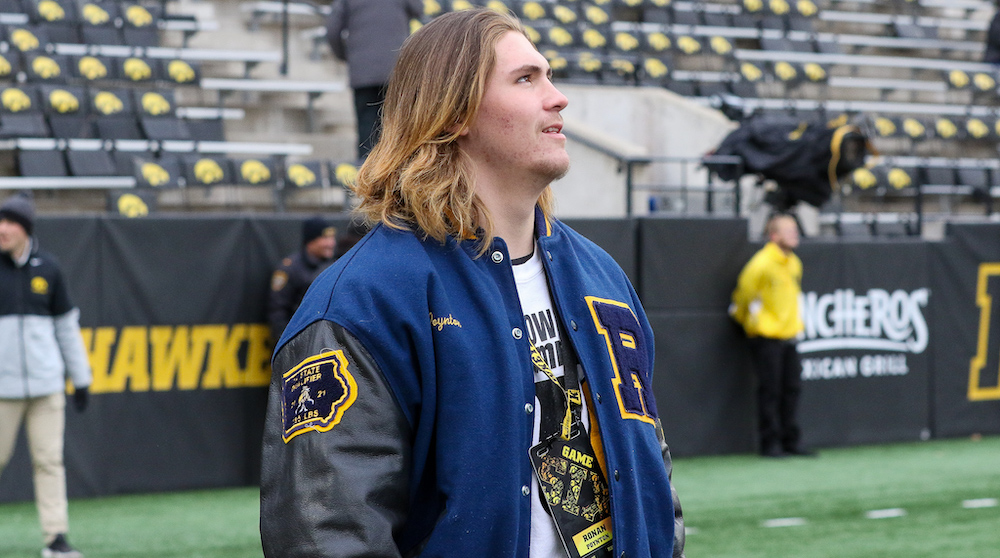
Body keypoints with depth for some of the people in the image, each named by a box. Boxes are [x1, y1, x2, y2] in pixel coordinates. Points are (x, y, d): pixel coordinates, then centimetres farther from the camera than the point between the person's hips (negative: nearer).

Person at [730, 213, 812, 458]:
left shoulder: (794, 263, 9)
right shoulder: (762, 263, -15)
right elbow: (745, 293, -7)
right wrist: (751, 319, 3)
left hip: (789, 335, 7)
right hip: (766, 337, -7)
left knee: (792, 387, 7)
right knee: (770, 390, -4)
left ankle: (790, 442, 14)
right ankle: (770, 442, 1)